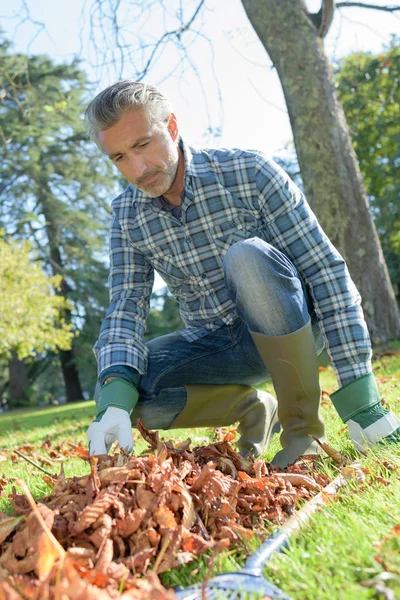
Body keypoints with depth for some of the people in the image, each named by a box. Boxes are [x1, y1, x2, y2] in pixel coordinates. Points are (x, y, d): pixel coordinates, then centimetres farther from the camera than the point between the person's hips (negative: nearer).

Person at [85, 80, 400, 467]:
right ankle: (255, 409, 1)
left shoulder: (248, 172, -17)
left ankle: (303, 425, -18)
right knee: (118, 389, -21)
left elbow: (326, 271, -20)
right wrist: (115, 402, -30)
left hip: (292, 327, -3)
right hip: (214, 345, 4)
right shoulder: (127, 217, -5)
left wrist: (360, 398, -25)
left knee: (247, 257, -35)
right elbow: (125, 307, -10)